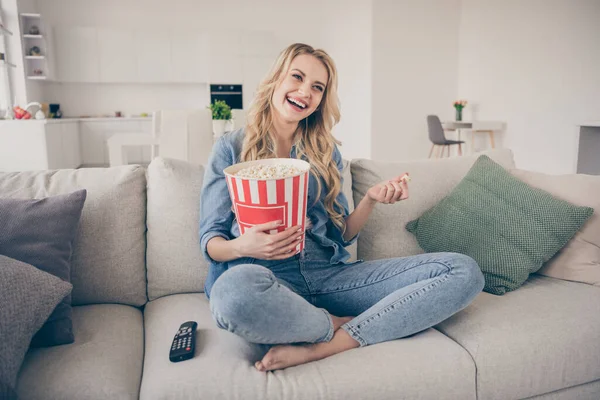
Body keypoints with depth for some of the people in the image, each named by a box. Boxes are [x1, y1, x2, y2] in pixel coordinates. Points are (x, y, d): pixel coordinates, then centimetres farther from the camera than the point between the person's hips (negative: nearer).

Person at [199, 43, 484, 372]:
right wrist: (241, 247, -20)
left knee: (463, 271, -12)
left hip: (328, 274, 4)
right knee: (237, 287, -42)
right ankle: (340, 326, -12)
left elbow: (339, 236, 15)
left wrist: (371, 199, -4)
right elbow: (210, 241, 3)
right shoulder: (231, 148, 7)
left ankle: (320, 348, -23)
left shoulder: (325, 153, 16)